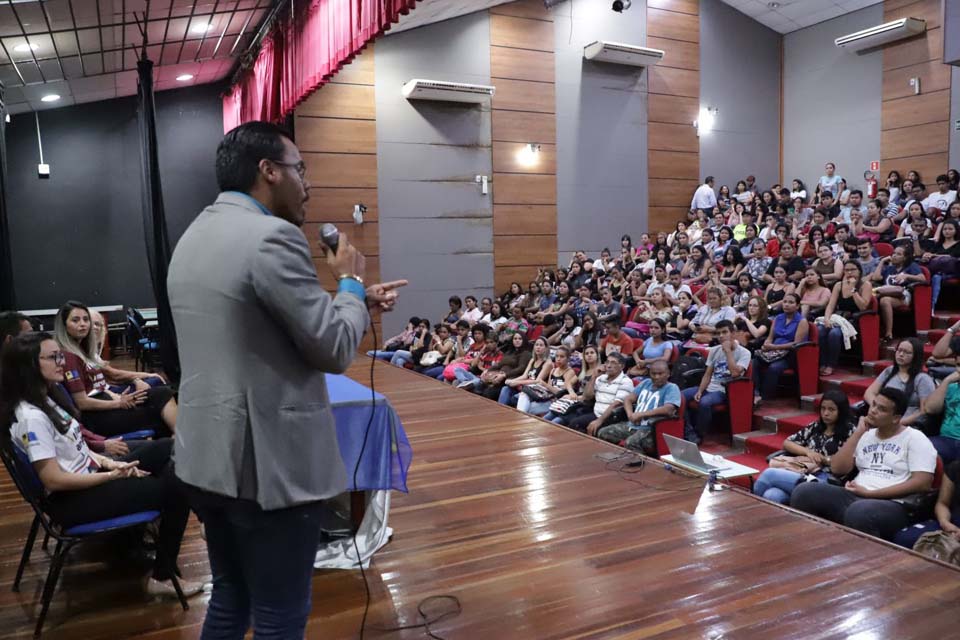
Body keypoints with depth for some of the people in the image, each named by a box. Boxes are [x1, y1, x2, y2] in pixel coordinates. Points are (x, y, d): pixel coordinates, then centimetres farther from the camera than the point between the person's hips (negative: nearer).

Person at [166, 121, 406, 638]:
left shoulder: (193, 238, 12)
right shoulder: (272, 237, -19)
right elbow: (334, 349, -16)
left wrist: (356, 303, 16)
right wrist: (351, 282, 0)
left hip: (208, 457, 9)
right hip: (266, 461, -9)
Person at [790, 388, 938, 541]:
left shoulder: (915, 439, 3)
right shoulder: (865, 436, 19)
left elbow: (922, 483, -10)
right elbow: (837, 469, 8)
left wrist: (869, 493, -12)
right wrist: (858, 433, 5)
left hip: (892, 505, -5)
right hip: (854, 497, 5)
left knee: (858, 512, -41)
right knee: (804, 492, -21)